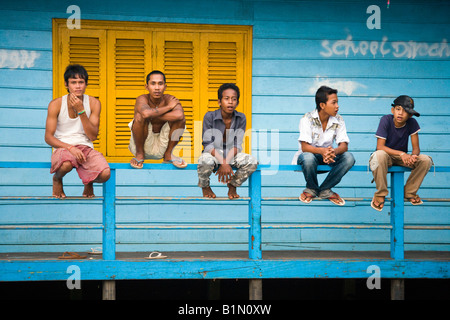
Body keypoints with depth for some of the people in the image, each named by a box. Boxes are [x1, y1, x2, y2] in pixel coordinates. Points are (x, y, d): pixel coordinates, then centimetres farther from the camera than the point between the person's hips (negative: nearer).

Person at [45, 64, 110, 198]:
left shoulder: (93, 103, 2)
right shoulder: (56, 104, -4)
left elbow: (93, 136, -4)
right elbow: (48, 137, -4)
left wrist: (81, 111, -15)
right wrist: (70, 148, -20)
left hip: (86, 148, 2)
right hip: (63, 147, -2)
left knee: (105, 173, -29)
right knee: (66, 164, -41)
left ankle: (89, 181, 12)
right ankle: (57, 179, 1)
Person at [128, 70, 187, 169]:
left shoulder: (170, 99, -8)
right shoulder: (142, 99, -15)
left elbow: (179, 115, -33)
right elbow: (146, 113, -41)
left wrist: (152, 116, -28)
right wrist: (169, 107, -25)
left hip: (161, 148, 2)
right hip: (144, 145, -2)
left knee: (180, 119, -17)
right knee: (140, 116, -28)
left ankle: (168, 155, 0)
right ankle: (139, 154, -7)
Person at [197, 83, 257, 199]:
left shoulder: (241, 118, -7)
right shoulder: (210, 117, -15)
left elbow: (237, 145, -9)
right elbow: (208, 145, -17)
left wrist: (225, 163, -25)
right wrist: (223, 163, -29)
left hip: (231, 154, 3)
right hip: (213, 153, -3)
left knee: (252, 162, -23)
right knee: (206, 161, -38)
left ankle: (233, 185, 6)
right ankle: (204, 185, -1)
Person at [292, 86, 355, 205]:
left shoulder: (338, 121, -4)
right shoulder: (307, 119, -16)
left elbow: (344, 145, -13)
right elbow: (304, 147, -25)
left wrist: (334, 151, -38)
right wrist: (322, 151, -46)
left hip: (327, 159, 4)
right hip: (309, 154, -4)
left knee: (349, 157, -24)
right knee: (308, 158, -39)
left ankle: (324, 190, -10)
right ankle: (312, 189, -8)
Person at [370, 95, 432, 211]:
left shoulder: (412, 123, -11)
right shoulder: (386, 120, -19)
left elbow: (416, 147, -9)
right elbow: (380, 146, -23)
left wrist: (413, 156, -35)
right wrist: (401, 154, -34)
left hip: (403, 158, 3)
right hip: (387, 155, -3)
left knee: (426, 160, -21)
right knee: (379, 155, -39)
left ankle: (409, 192, -1)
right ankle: (380, 194, -19)